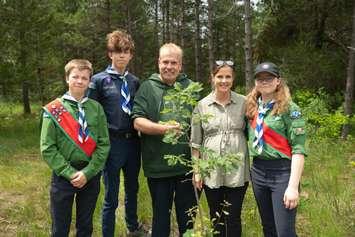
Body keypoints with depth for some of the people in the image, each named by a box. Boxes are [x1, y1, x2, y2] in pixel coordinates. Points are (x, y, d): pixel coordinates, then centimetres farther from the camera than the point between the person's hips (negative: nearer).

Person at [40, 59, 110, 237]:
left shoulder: (96, 108, 1)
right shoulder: (53, 110, -5)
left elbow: (103, 144, -2)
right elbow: (48, 148, -8)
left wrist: (87, 172, -12)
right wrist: (70, 173, -14)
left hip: (91, 176, 2)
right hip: (63, 176, -2)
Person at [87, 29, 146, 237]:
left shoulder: (135, 81, 7)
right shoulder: (99, 80, -6)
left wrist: (139, 133, 3)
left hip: (133, 142, 5)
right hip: (112, 142, -5)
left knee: (133, 190, 22)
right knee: (111, 197, 5)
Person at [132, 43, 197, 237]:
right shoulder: (148, 87, 1)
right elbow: (138, 122, -7)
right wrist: (163, 128, -23)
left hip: (187, 164, 2)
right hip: (158, 165, -1)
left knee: (187, 217, 14)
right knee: (160, 215, 15)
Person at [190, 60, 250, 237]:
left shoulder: (243, 102, 0)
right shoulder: (202, 105, 1)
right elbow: (196, 142, 4)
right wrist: (196, 171, 1)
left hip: (237, 171, -1)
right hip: (211, 171, 1)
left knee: (233, 219, 5)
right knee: (216, 218, 13)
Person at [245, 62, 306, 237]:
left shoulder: (289, 109, -10)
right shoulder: (252, 107, 8)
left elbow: (298, 149, -14)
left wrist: (293, 186, -20)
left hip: (282, 172, -6)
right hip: (257, 171, 6)